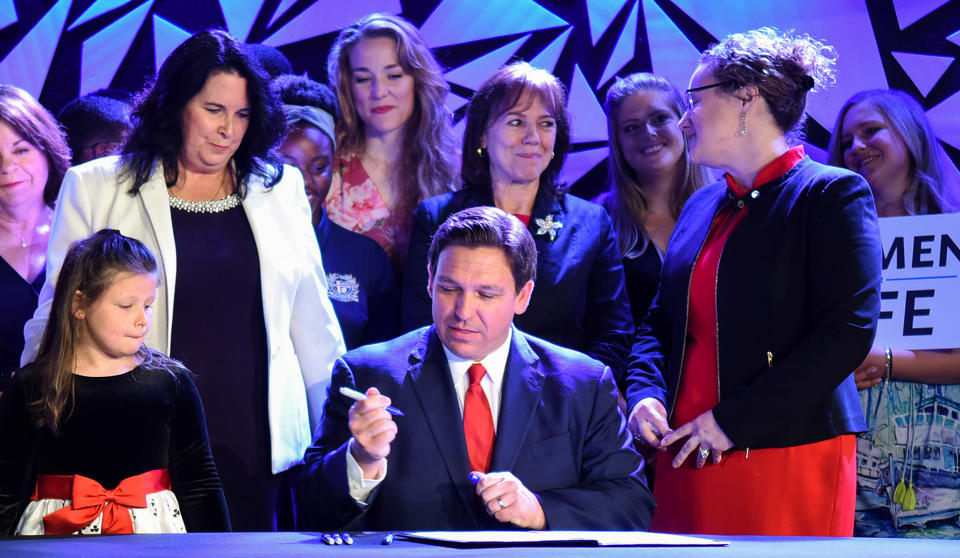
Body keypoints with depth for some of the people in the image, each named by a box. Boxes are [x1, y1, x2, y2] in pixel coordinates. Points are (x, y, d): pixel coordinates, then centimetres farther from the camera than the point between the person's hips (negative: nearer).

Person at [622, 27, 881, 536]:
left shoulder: (833, 194, -5)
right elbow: (661, 320, 22)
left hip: (789, 452, -6)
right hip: (685, 455, 6)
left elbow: (848, 332, -14)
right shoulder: (702, 205, 18)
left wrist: (733, 421, -15)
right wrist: (644, 395, 0)